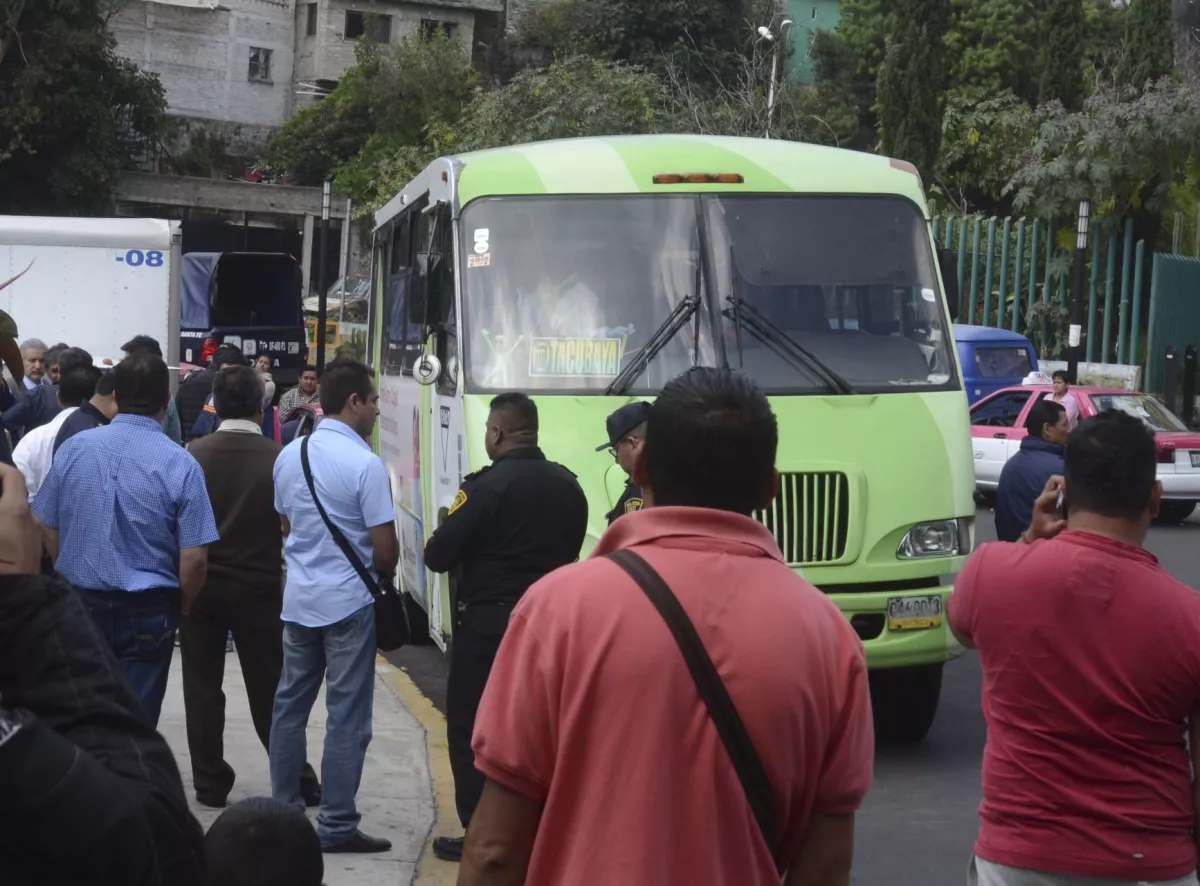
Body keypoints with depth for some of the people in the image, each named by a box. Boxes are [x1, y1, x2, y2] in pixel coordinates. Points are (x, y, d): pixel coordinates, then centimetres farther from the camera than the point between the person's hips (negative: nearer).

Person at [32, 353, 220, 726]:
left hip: (78, 604, 3)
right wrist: (178, 609, 4)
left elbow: (46, 530, 6)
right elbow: (194, 559, -14)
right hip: (145, 612, -3)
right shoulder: (180, 464, -13)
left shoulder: (74, 447, -2)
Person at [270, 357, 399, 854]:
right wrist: (383, 575, 6)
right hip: (348, 602, -6)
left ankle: (283, 811, 21)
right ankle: (336, 825, 2)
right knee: (346, 716, 0)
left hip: (298, 597, 6)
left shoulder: (289, 456, 4)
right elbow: (385, 550, -15)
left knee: (290, 705, 14)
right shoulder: (365, 464, -16)